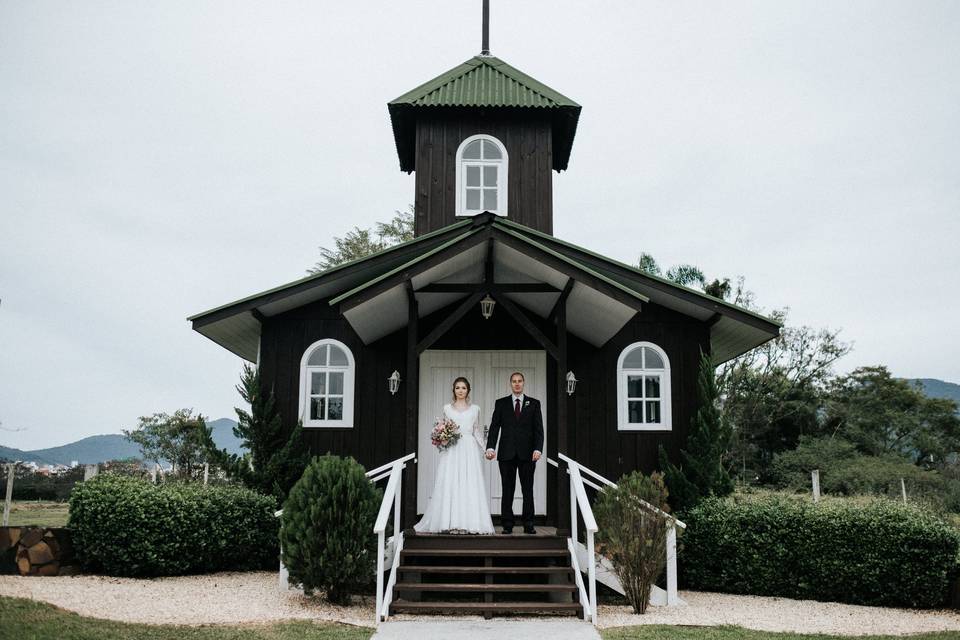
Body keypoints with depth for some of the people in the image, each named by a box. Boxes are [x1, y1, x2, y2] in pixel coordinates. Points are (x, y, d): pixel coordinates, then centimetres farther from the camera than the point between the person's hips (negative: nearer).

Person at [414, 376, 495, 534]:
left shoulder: (475, 409, 12)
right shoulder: (447, 408, 12)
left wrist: (484, 448, 2)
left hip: (470, 450, 0)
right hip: (451, 451, 0)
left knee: (471, 485, -6)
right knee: (449, 485, -6)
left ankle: (470, 522, -4)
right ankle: (451, 522, -4)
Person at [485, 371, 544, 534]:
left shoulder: (534, 403, 8)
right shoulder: (501, 403, 9)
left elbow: (538, 429, 3)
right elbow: (494, 427, 3)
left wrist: (538, 449, -10)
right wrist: (490, 447, -10)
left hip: (527, 453, 0)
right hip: (507, 453, 0)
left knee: (528, 490, 1)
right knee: (507, 490, 3)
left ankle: (528, 524, 7)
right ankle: (507, 525, 7)